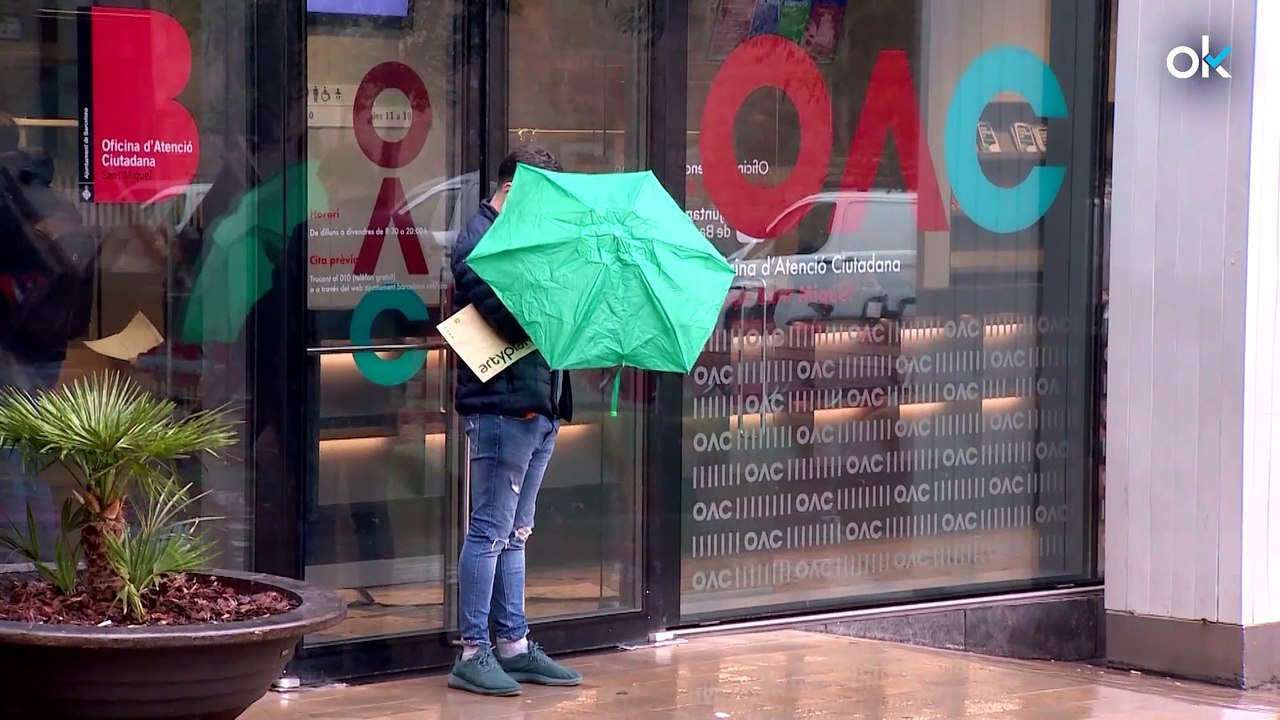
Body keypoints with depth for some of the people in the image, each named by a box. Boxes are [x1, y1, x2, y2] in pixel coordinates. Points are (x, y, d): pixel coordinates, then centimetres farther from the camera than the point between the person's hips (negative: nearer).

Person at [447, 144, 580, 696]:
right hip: (502, 405, -10)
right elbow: (511, 318, -22)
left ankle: (514, 646, 19)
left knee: (515, 533, 13)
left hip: (539, 406, 10)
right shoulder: (478, 242, -9)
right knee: (491, 531, -6)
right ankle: (473, 654, -2)